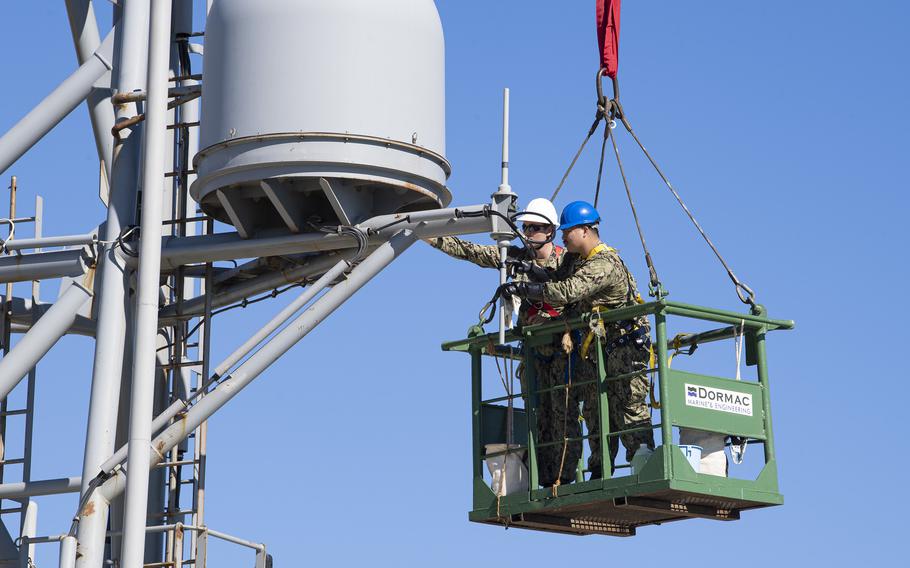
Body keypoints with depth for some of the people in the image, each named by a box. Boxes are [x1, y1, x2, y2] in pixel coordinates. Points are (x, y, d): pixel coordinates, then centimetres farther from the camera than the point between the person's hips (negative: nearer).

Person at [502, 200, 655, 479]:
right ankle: (599, 473, 10)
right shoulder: (574, 260, 15)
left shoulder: (605, 264, -19)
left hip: (624, 348, -9)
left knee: (630, 411, -13)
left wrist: (523, 288, -21)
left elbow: (567, 291, -28)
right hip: (592, 350, 10)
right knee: (595, 414, 7)